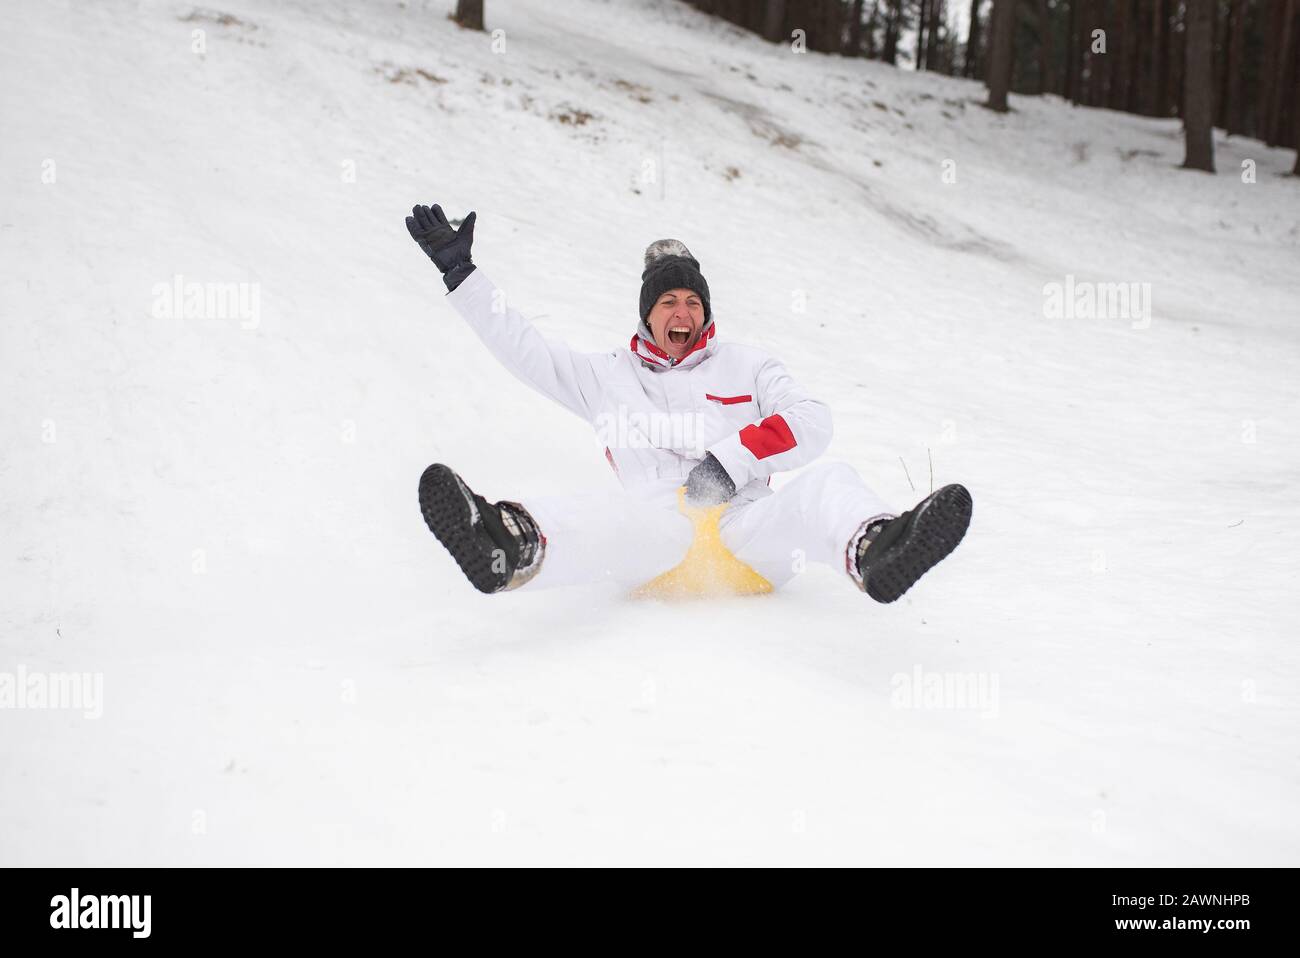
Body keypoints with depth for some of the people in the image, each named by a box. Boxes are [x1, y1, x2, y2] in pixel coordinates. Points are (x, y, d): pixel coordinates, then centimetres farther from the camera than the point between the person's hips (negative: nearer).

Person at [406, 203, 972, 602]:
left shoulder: (746, 367, 26)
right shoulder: (608, 377, 28)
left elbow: (811, 422, 11)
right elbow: (525, 351, 24)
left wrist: (732, 458, -6)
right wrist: (457, 270, 19)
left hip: (748, 524, 1)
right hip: (654, 526, -1)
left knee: (827, 482, -32)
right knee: (601, 518, -37)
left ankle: (872, 552, -67)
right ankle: (513, 548, -72)